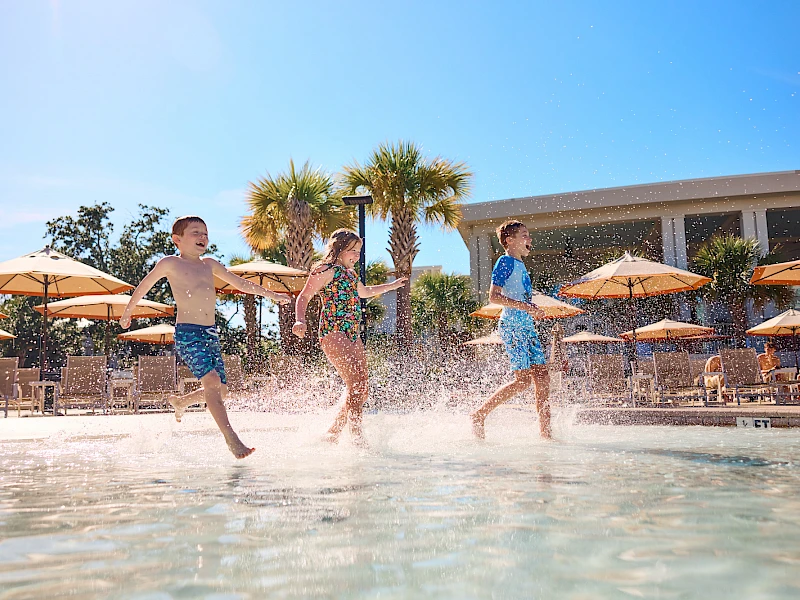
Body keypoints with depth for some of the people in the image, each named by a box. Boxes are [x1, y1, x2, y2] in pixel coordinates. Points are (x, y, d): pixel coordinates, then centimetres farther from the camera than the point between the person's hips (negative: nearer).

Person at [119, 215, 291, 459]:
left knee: (221, 389, 6)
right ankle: (232, 440, -25)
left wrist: (270, 294, 23)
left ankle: (180, 401, 34)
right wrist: (127, 313, 25)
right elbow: (143, 286, 15)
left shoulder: (209, 264, 17)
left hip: (211, 333, 7)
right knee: (212, 381, -21)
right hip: (187, 333, -7)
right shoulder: (170, 263, 2)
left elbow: (240, 283, 24)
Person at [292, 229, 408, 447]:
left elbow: (364, 292, 42)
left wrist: (392, 285, 47)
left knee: (361, 391, 5)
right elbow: (304, 297, -10)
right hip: (333, 332, -9)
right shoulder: (326, 270, -4)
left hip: (352, 335, 9)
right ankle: (357, 437, -19)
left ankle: (332, 434, 15)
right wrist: (301, 321, -28)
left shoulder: (349, 273, 22)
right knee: (355, 385, -20)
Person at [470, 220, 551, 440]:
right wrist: (524, 306, -21)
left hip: (526, 327, 9)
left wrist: (534, 310, 14)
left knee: (542, 377, 2)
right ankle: (479, 414, -3)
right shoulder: (505, 262, -6)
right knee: (523, 380, -12)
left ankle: (545, 432, 5)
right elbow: (494, 296, -16)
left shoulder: (520, 265, 20)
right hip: (512, 326, -9)